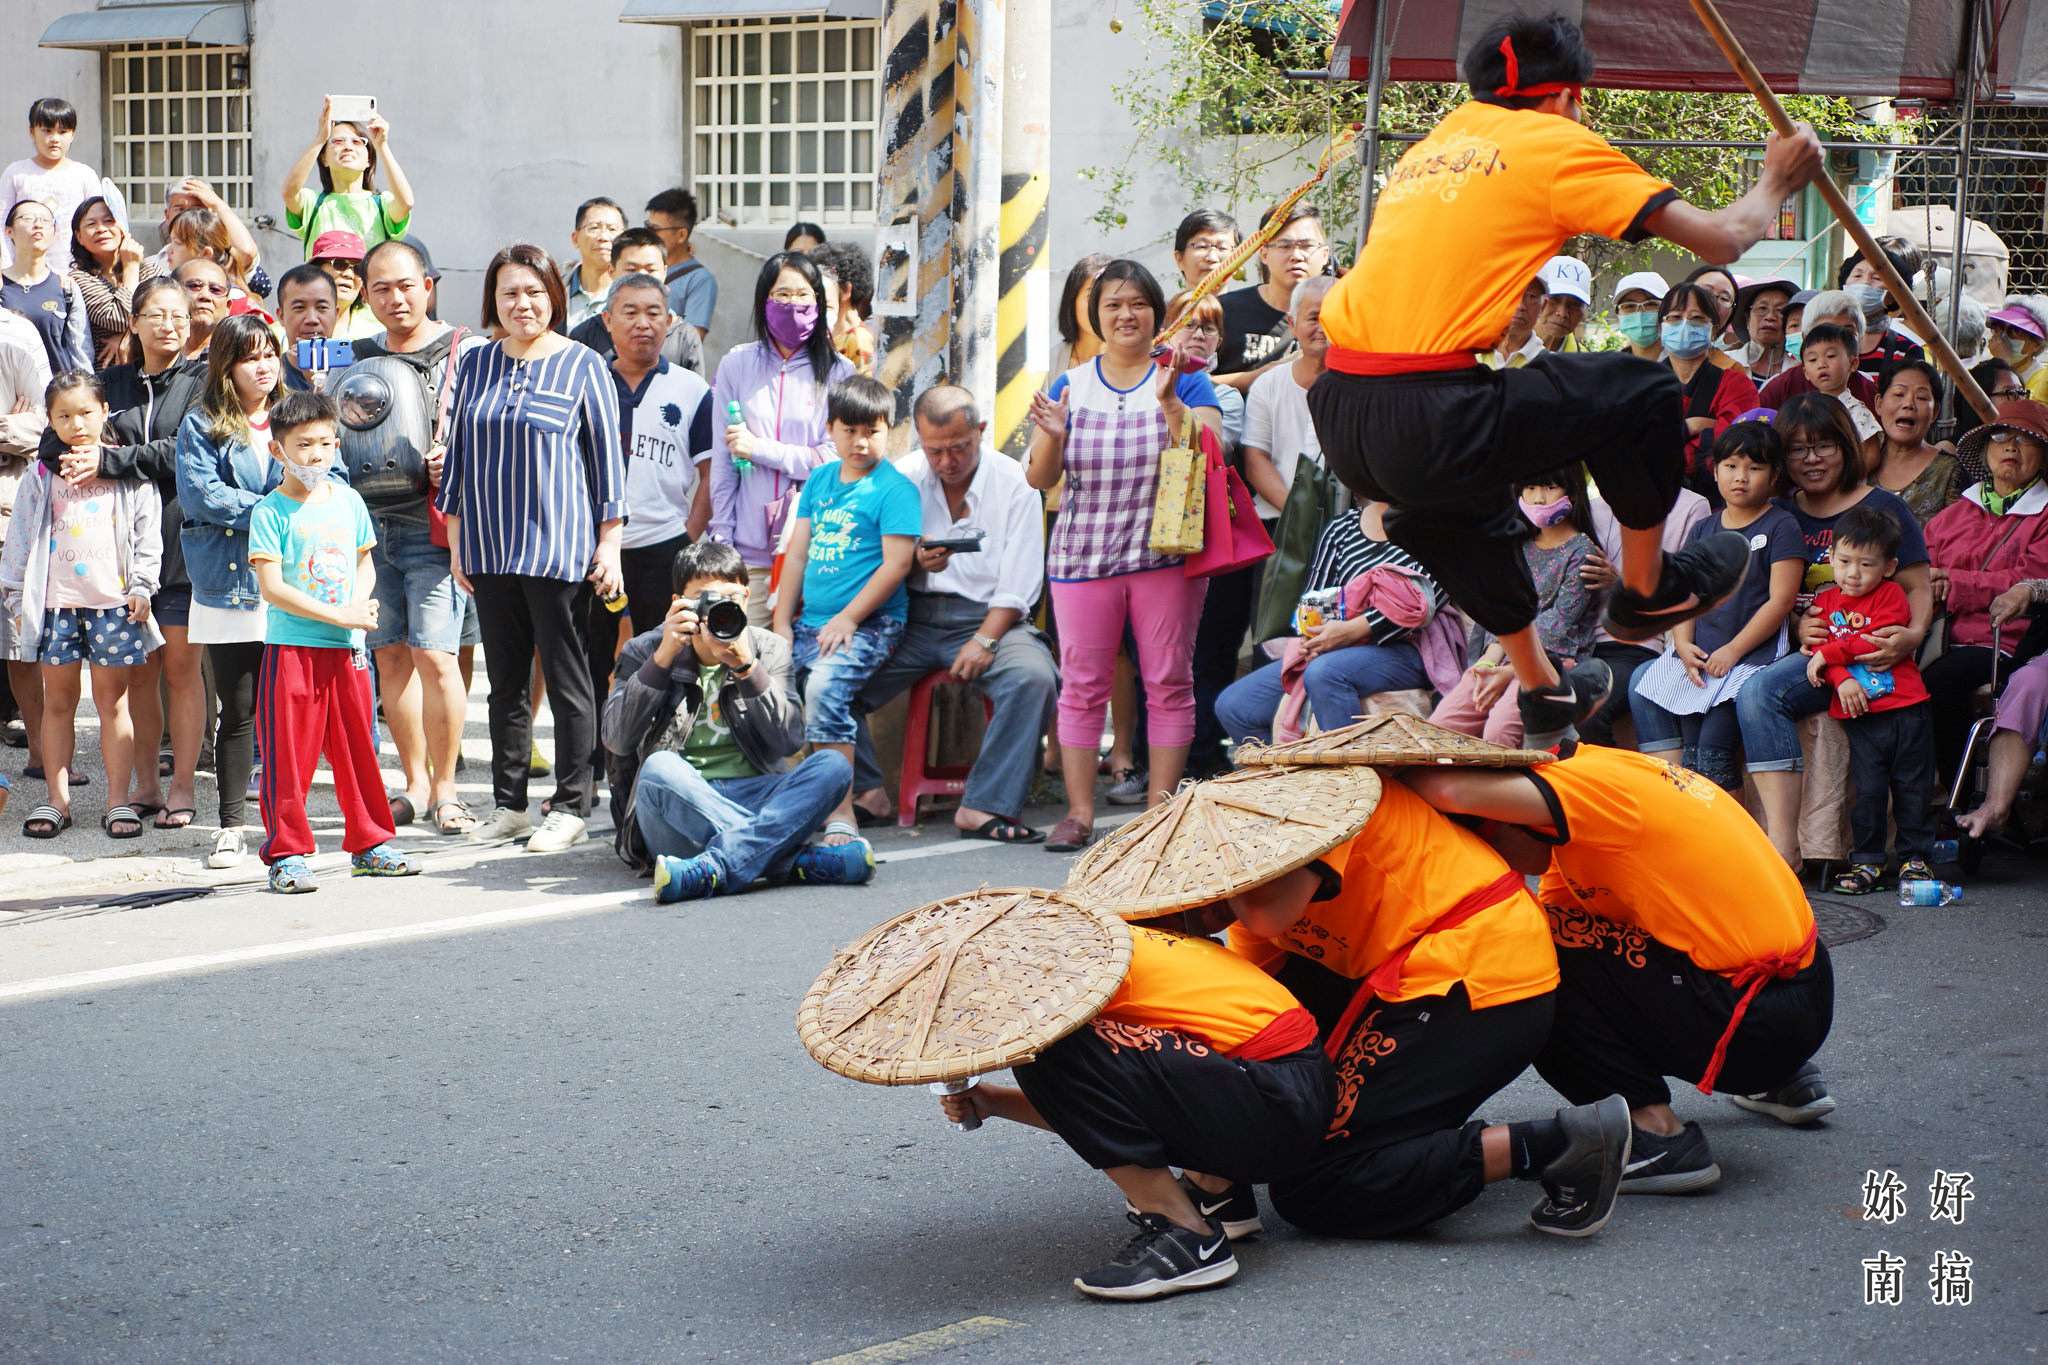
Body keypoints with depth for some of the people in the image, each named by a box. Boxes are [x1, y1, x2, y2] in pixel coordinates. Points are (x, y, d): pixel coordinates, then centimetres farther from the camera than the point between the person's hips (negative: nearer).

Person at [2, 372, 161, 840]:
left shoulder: (128, 472, 3)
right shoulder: (41, 477, 7)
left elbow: (148, 533, 4)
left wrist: (141, 587, -4)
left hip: (113, 603, -2)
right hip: (54, 603, 2)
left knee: (113, 701, 3)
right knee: (57, 701, 7)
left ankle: (118, 801, 6)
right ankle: (57, 801, 12)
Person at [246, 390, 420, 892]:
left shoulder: (348, 501, 8)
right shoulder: (270, 512, -8)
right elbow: (272, 587, -14)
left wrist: (360, 603, -5)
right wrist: (339, 615, -17)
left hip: (347, 646, 5)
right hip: (291, 646, -5)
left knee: (358, 747, 12)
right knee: (289, 753, -2)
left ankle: (369, 843, 23)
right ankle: (286, 854, 6)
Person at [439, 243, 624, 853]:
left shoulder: (582, 366, 0)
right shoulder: (475, 364, 11)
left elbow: (607, 457, 1)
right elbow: (457, 453, 15)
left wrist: (609, 543, -3)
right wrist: (455, 539, 11)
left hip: (559, 548, -4)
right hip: (490, 550, 4)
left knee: (567, 681, -1)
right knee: (505, 682, 9)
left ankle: (571, 807, 5)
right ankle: (509, 804, 16)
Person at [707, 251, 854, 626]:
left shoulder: (837, 372, 3)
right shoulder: (737, 365, 7)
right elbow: (722, 461, 8)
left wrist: (759, 448, -5)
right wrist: (721, 538, 5)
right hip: (752, 545, 1)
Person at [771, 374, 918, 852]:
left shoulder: (895, 489, -5)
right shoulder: (819, 480, 15)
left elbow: (897, 564, -12)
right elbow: (797, 553, 15)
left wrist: (848, 619, -16)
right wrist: (782, 624, 7)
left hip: (869, 625, -7)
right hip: (809, 623, 8)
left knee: (824, 687, -31)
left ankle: (841, 814, -31)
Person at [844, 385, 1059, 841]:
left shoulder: (1013, 482, -1)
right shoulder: (902, 477, 5)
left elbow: (1018, 585, -5)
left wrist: (984, 641, -19)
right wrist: (916, 563, -16)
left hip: (988, 616, -2)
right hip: (912, 618, 2)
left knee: (1033, 677, -33)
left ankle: (984, 806, -29)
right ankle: (865, 790, -4)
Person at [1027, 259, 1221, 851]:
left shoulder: (1184, 381, 4)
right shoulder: (1069, 387, 11)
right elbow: (1040, 479, 8)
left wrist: (1170, 405, -23)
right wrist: (1051, 437, -13)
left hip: (1166, 553, -2)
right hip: (1083, 556, 2)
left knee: (1169, 682, -1)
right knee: (1082, 684, 0)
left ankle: (1161, 809, 6)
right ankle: (1079, 812, 4)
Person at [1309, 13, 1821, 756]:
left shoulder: (1431, 146, 23)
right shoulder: (1556, 142, 4)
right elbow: (1721, 239, 5)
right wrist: (1775, 179, 24)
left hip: (1336, 418, 8)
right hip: (1428, 425, -7)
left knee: (1464, 503, 36)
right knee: (1644, 394, 10)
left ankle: (1541, 695, 44)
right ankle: (1647, 590, 28)